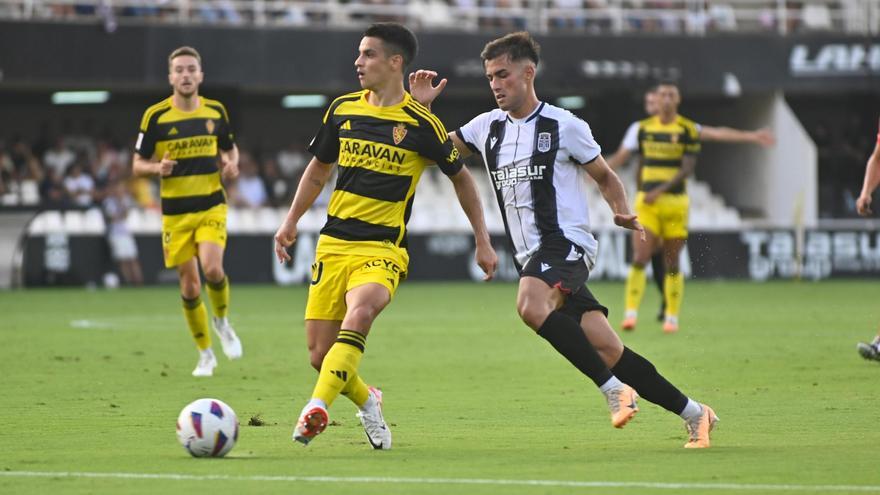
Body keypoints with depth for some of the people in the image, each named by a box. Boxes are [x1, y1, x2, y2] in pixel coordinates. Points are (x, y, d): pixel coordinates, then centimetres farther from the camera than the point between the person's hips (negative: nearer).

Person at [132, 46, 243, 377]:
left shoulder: (215, 112, 3)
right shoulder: (155, 117, -4)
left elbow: (229, 148, 19)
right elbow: (138, 165, 1)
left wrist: (231, 164, -5)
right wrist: (158, 168, -21)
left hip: (211, 205, 0)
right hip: (175, 212, 0)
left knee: (212, 268, -23)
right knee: (189, 285, 1)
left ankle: (222, 321, 8)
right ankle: (205, 355, 19)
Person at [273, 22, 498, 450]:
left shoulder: (422, 125, -4)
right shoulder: (343, 110, 7)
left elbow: (461, 178, 9)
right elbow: (319, 169, 23)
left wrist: (483, 242, 9)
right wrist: (291, 221, 18)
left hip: (383, 249, -4)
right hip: (333, 243, 4)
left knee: (359, 313, -35)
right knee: (320, 355, -1)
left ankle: (317, 409, -41)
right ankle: (367, 402, 29)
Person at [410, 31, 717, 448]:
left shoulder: (563, 126, -1)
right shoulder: (488, 127, 15)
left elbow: (606, 177, 7)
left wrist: (622, 212, -10)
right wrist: (422, 106, 8)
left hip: (565, 242, -6)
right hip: (532, 257, 6)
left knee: (530, 305, -36)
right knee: (608, 350, -1)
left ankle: (613, 388, -28)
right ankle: (693, 414, 10)